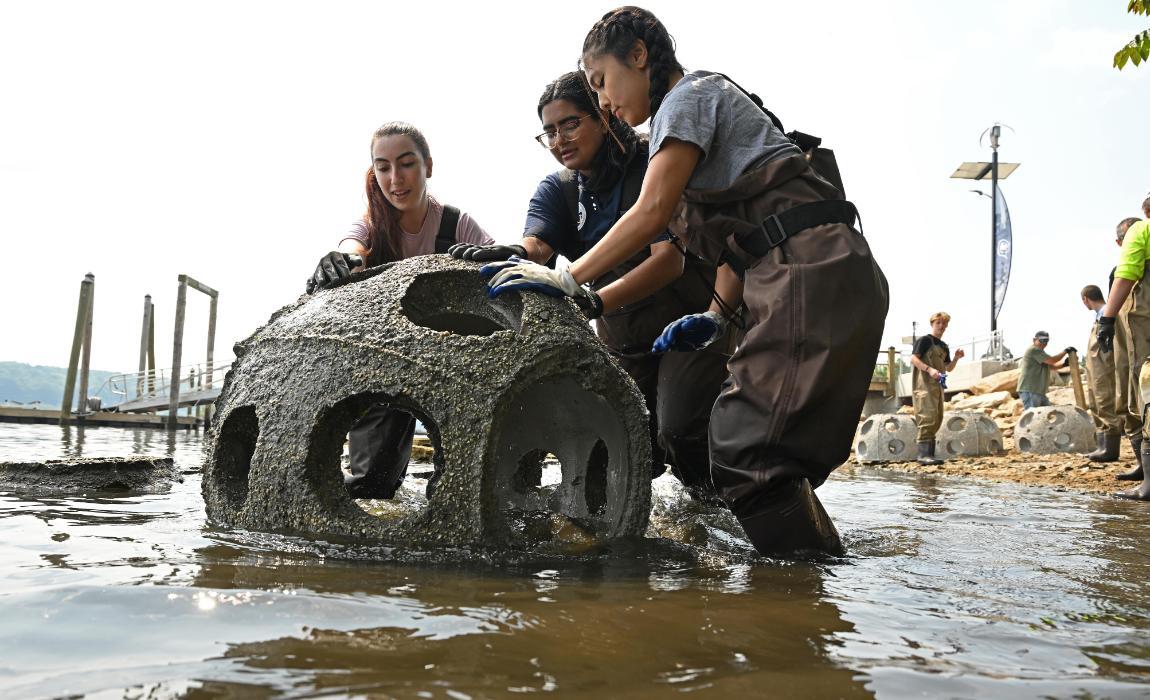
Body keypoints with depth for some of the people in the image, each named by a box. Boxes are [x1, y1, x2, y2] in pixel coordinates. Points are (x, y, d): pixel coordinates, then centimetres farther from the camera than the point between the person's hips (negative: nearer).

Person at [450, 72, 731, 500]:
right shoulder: (557, 189, -1)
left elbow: (669, 259, -30)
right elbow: (534, 245, -22)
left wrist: (594, 301, -46)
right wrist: (506, 255, -48)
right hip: (623, 339, 5)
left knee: (681, 431, -23)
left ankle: (715, 483, 11)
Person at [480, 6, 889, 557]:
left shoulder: (689, 94, 0)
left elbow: (652, 211, -12)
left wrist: (569, 280, -8)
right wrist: (716, 317, 14)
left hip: (814, 273, -10)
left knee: (748, 455, -15)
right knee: (736, 445, 7)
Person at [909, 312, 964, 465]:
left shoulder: (944, 346, 20)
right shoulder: (924, 340, -3)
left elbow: (948, 368, 23)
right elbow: (913, 359, -13)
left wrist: (956, 358, 4)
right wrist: (929, 369, -25)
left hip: (937, 385, 9)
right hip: (924, 384, -9)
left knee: (937, 419, 8)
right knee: (927, 418, -16)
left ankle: (929, 453, 13)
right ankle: (923, 454, -18)